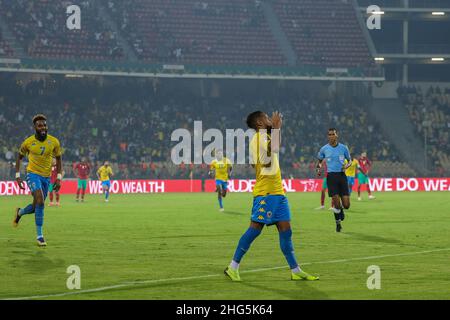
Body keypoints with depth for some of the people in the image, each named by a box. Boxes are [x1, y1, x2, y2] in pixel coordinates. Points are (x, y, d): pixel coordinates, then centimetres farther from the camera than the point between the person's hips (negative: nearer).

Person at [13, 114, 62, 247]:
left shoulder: (54, 142, -4)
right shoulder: (28, 142, -8)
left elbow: (58, 159, 9)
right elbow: (19, 157, 8)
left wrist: (59, 178, 2)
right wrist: (17, 176, 1)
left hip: (46, 177, 4)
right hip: (33, 174, -4)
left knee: (36, 207, 10)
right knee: (40, 201, -23)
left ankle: (19, 212, 44)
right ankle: (40, 236, -17)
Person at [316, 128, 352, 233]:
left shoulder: (343, 148, 5)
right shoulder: (324, 149, 5)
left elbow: (350, 160, 16)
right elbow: (319, 161, 18)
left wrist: (346, 165, -7)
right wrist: (318, 168, -3)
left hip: (342, 175, 1)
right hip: (331, 176, -1)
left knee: (346, 205, -4)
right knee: (336, 203, -11)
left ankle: (341, 209, 33)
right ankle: (338, 222, 12)